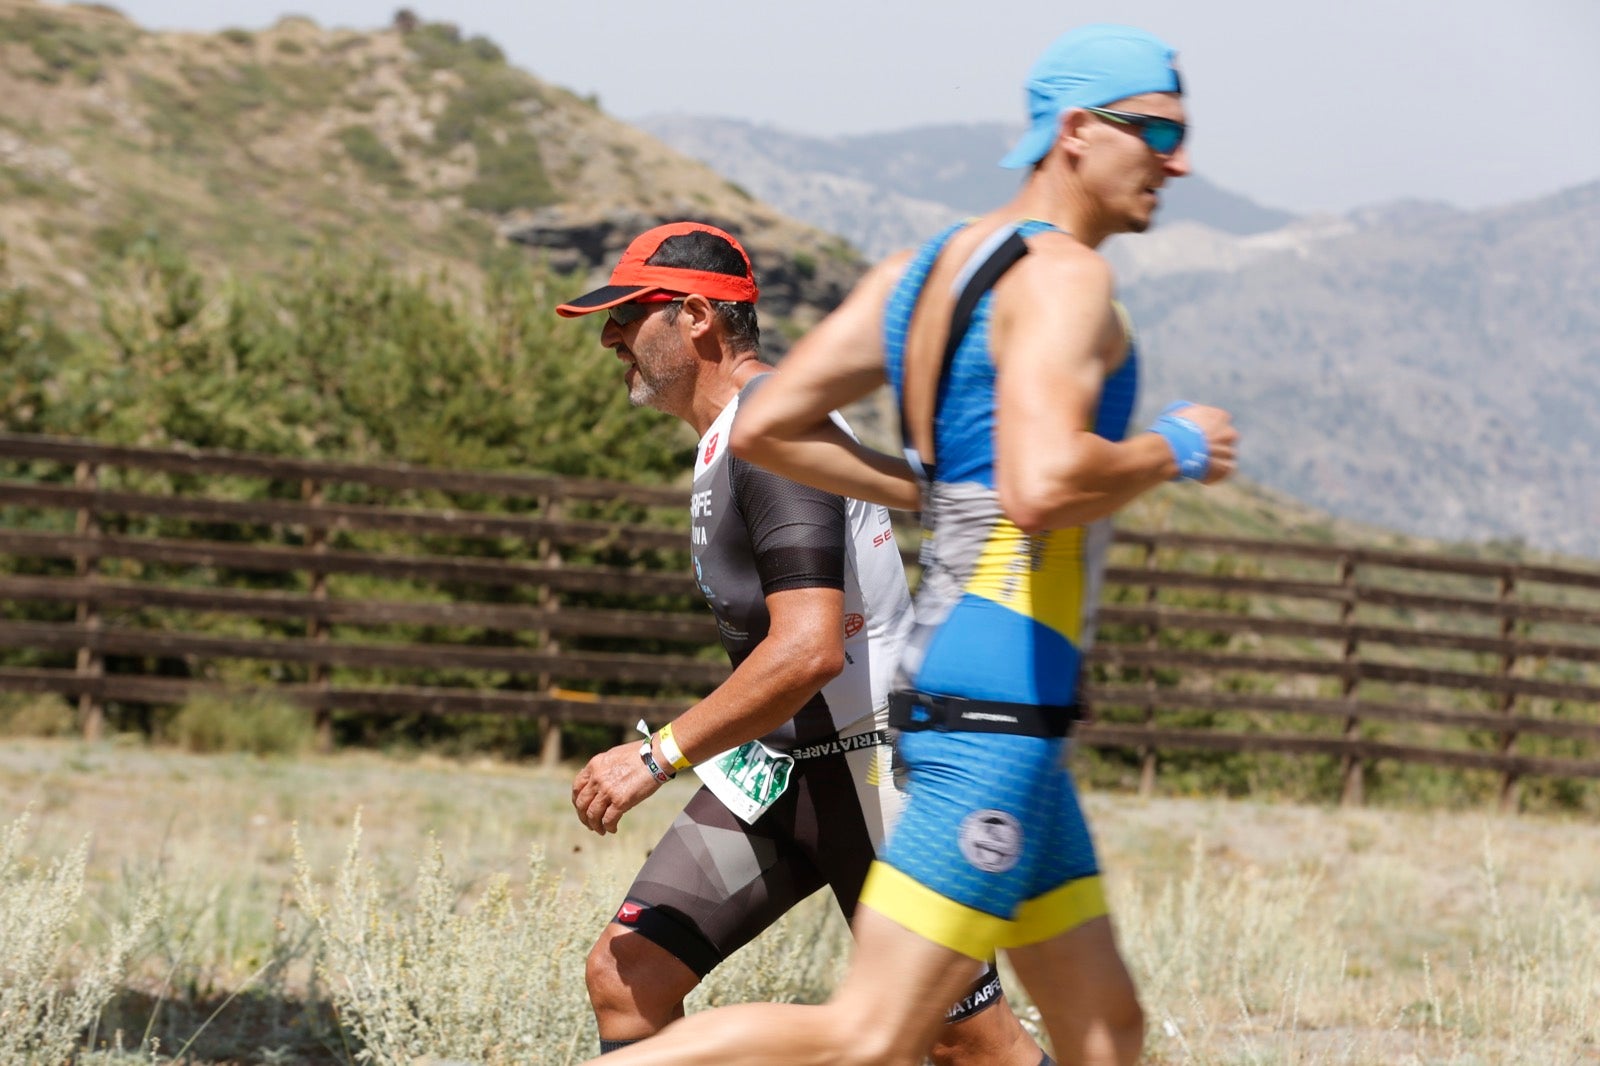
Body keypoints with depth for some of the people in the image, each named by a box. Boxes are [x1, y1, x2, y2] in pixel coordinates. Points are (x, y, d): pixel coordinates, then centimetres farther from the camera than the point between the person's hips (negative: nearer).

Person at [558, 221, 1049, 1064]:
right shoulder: (727, 435, 12)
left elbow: (809, 650, -29)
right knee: (626, 975, -1)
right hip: (779, 766, 10)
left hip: (871, 767, -10)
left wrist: (658, 756, -25)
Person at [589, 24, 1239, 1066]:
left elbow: (767, 427, 13)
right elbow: (1046, 484, -27)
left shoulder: (923, 268, 16)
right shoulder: (1063, 277, -11)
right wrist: (1174, 450, -9)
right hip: (998, 705, -11)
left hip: (963, 691, 11)